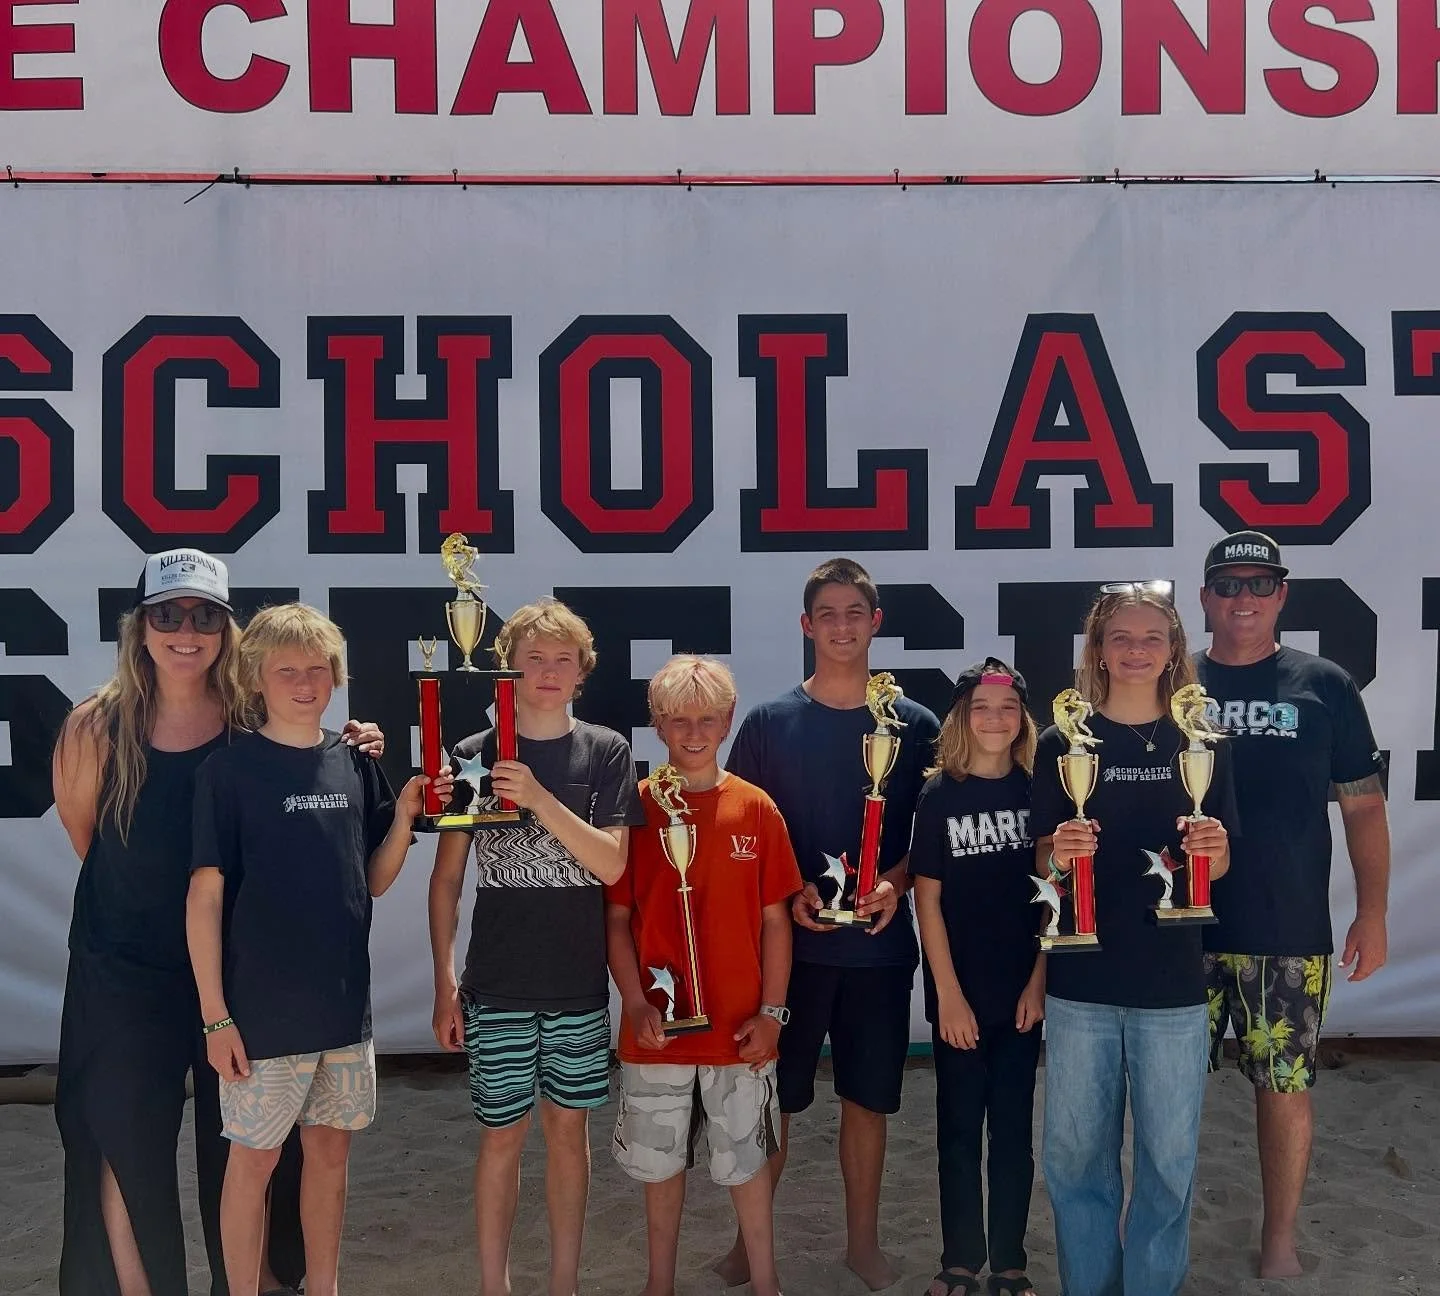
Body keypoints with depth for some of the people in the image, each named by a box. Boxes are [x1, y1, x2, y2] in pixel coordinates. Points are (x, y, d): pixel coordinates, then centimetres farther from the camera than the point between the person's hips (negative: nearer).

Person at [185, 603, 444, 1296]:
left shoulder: (353, 762, 5)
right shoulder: (228, 768, -9)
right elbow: (205, 895, -10)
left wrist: (404, 815, -8)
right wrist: (215, 1016, -12)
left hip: (344, 1000, 5)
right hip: (262, 1007, -5)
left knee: (331, 1148, 15)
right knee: (255, 1157, 6)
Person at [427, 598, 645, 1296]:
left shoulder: (605, 752, 0)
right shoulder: (474, 756, -1)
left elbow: (612, 864, -10)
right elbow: (445, 879, 2)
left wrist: (539, 799, -22)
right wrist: (444, 983, -1)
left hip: (579, 981, 1)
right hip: (497, 983, -1)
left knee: (568, 1128, 11)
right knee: (502, 1133, 6)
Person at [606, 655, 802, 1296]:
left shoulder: (755, 809, -2)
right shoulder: (635, 807, -3)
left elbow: (775, 919, 1)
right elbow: (617, 918, -1)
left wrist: (771, 1011, -4)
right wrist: (636, 1004, -9)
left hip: (739, 1025, 0)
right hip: (658, 1026, 0)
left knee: (747, 1159, 12)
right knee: (661, 1160, 13)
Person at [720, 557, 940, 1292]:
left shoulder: (915, 727, 2)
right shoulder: (769, 723, -1)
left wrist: (895, 885, -13)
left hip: (880, 945, 1)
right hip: (788, 941, -1)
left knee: (868, 1099, 11)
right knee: (770, 1098, 6)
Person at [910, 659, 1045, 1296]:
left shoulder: (1038, 791, 0)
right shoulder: (939, 796, -4)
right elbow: (928, 901, -5)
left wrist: (1038, 983, -3)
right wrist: (948, 994, -8)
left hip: (1022, 992, 1)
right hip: (959, 993, -1)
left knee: (1013, 1126, 10)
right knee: (959, 1128, 8)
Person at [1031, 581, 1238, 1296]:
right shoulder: (1063, 742, 0)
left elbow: (1218, 867, 7)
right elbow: (1042, 860, 3)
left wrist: (1212, 848, -16)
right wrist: (1058, 854, -20)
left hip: (1172, 982, 1)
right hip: (1081, 979, 0)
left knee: (1169, 1157, 8)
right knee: (1076, 1155, 8)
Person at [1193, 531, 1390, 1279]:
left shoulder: (1324, 686, 3)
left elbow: (1363, 807, 6)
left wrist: (1373, 914, 2)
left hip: (1291, 935, 0)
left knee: (1285, 1086, 6)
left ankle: (1279, 1244, 24)